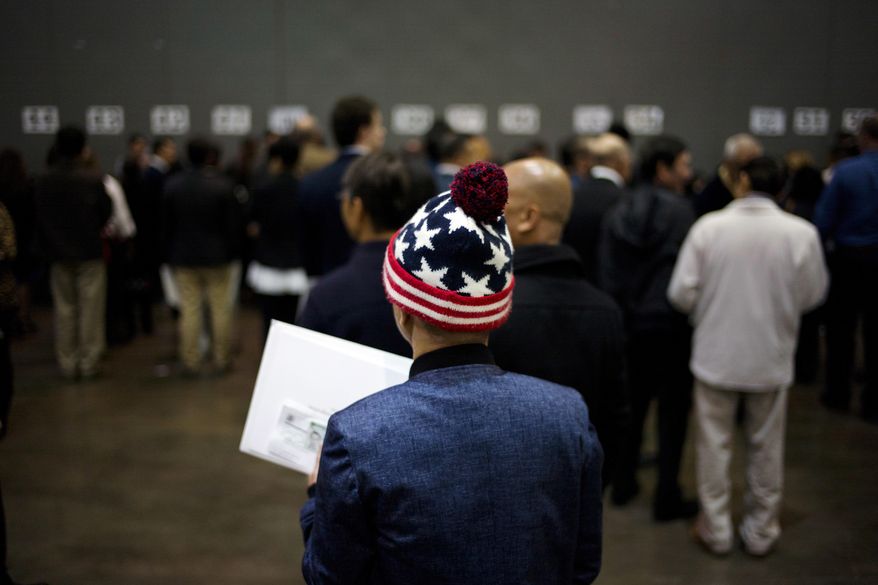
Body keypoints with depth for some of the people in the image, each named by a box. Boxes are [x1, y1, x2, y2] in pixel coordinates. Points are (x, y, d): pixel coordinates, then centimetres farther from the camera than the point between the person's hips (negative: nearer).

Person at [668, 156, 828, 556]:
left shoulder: (709, 226, -13)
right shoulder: (801, 233, -12)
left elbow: (681, 293, -11)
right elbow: (812, 295, -2)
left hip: (716, 355, -1)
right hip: (772, 358, 1)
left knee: (714, 444, 14)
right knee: (766, 448, 16)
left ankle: (716, 530, 23)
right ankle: (760, 532, 29)